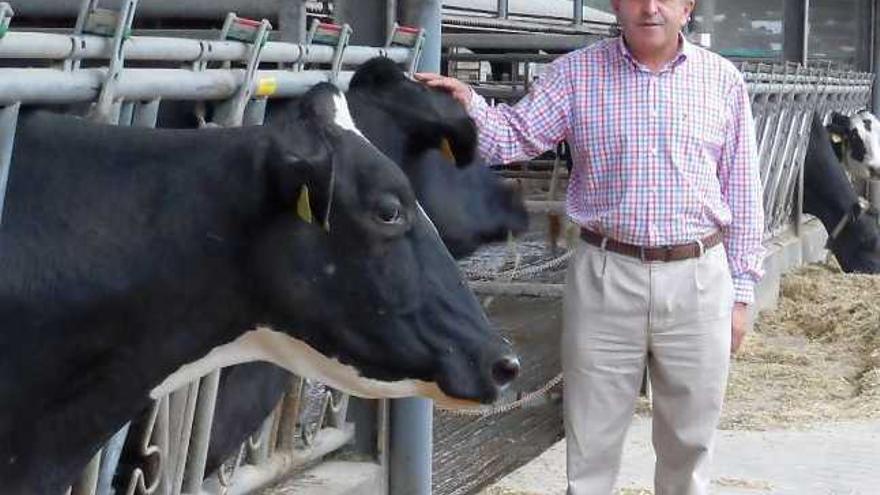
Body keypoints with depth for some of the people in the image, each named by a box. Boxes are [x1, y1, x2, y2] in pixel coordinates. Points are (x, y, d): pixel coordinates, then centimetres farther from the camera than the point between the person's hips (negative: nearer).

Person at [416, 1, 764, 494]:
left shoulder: (722, 80, 3)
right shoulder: (576, 72, 1)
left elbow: (743, 194, 6)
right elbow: (516, 136, -3)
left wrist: (742, 292, 5)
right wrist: (467, 104, -24)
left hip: (698, 279, 1)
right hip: (605, 277, 0)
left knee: (690, 440, 13)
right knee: (591, 440, 7)